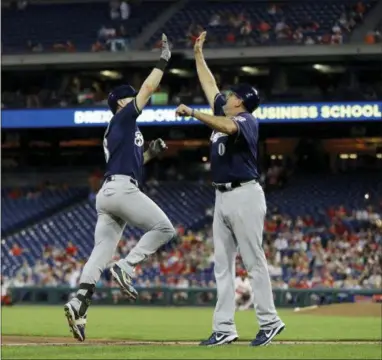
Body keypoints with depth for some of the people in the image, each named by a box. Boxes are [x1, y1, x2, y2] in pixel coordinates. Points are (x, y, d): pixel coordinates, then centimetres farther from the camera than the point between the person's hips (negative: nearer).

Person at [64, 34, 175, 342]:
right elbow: (148, 88, -2)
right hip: (122, 189, -9)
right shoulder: (123, 118, 3)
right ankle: (126, 267, -15)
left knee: (102, 251, 0)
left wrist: (150, 154, 22)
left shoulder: (117, 132, 28)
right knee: (164, 228, -6)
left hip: (107, 194, 9)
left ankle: (79, 302, -14)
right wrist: (163, 60, 5)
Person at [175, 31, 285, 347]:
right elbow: (209, 85, 25)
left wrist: (192, 113, -31)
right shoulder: (223, 113, 16)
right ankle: (225, 329, 4)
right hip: (223, 198, 9)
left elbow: (227, 127, -32)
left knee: (254, 262, -6)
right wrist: (199, 53, 27)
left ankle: (269, 322, 0)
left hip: (244, 196, -9)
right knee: (223, 265, 5)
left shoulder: (247, 121, -10)